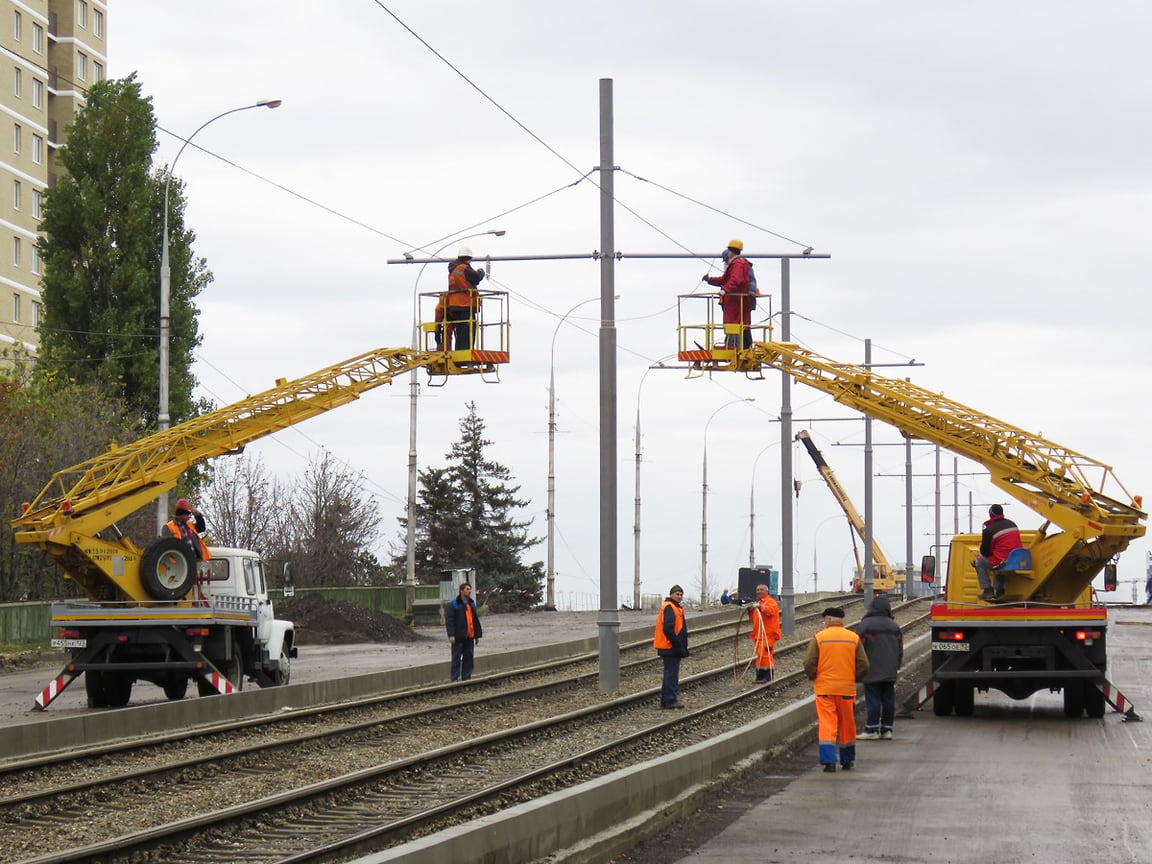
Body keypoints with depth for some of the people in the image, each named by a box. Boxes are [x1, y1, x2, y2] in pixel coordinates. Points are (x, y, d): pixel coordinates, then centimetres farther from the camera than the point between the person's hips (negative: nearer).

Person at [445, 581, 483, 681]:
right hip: (459, 637, -7)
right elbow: (449, 621, -12)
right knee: (457, 658, -3)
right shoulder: (453, 605, -7)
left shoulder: (471, 604, 15)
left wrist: (478, 634, 18)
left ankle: (466, 677, 17)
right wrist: (451, 635, -19)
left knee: (469, 657, 9)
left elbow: (476, 620, 22)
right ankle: (455, 679, 0)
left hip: (469, 636, 7)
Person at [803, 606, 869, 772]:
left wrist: (813, 678, 10)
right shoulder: (854, 638, 1)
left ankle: (829, 760, -13)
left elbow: (809, 664, -8)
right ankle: (847, 761, 24)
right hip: (847, 689, 2)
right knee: (847, 726, 14)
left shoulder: (819, 638, -5)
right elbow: (863, 665, 0)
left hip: (824, 688, -2)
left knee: (826, 725, -1)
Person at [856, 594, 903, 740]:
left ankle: (871, 730, -4)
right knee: (888, 700, 7)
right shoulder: (894, 626, 10)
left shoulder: (865, 625, -8)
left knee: (873, 700, -4)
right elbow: (900, 650, 17)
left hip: (872, 672, -5)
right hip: (890, 673, 5)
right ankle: (887, 730, 9)